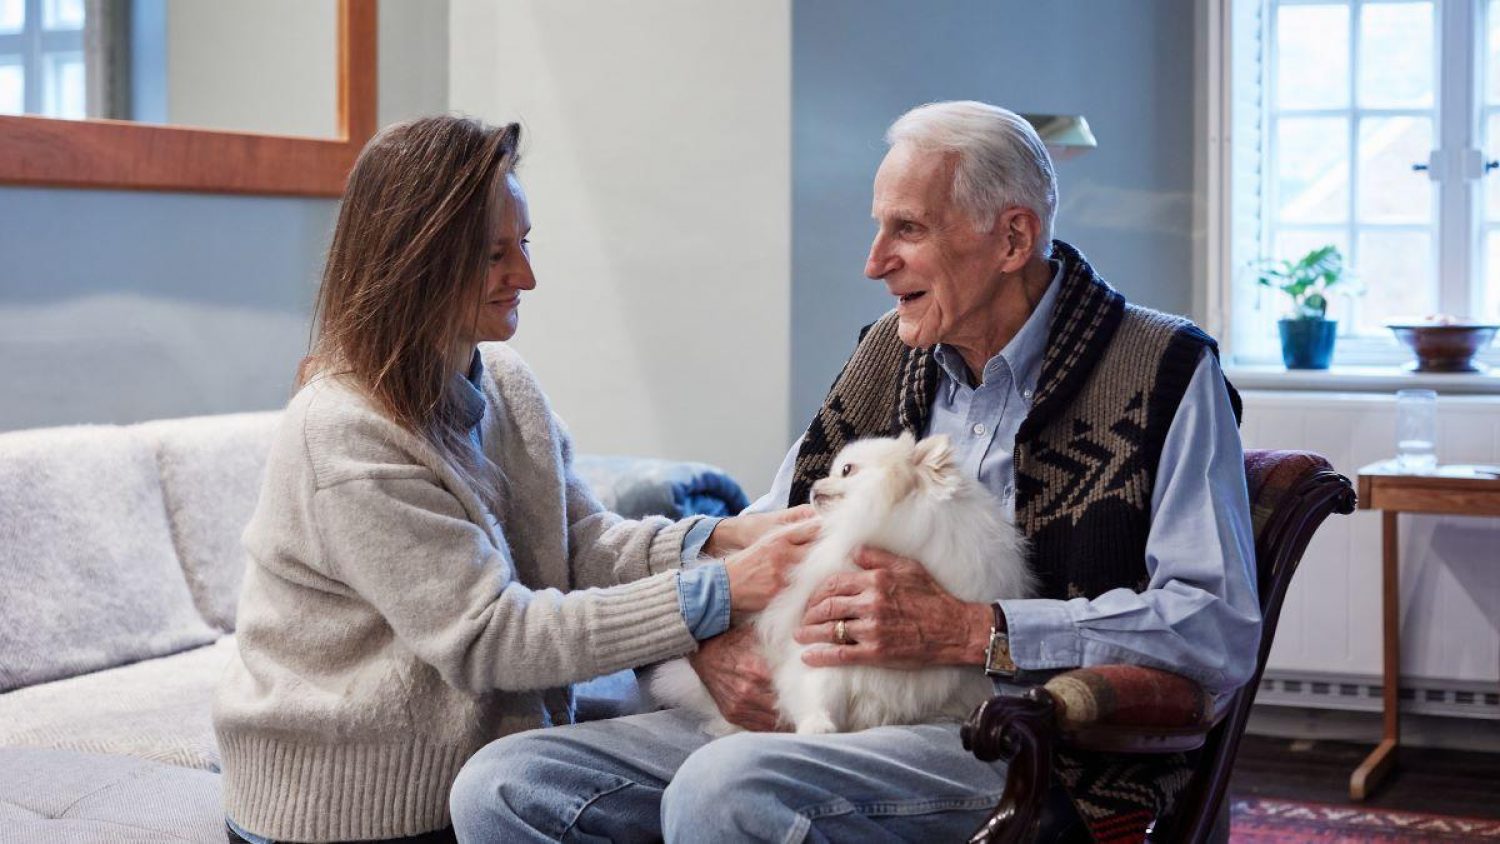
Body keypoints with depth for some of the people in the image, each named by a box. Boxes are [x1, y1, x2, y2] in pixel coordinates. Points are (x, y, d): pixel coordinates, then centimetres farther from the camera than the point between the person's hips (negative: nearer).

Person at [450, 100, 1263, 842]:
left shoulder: (1164, 373, -2)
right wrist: (707, 634, -2)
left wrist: (970, 632, -19)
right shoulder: (890, 354, 17)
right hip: (833, 718, 6)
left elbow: (1219, 630, -13)